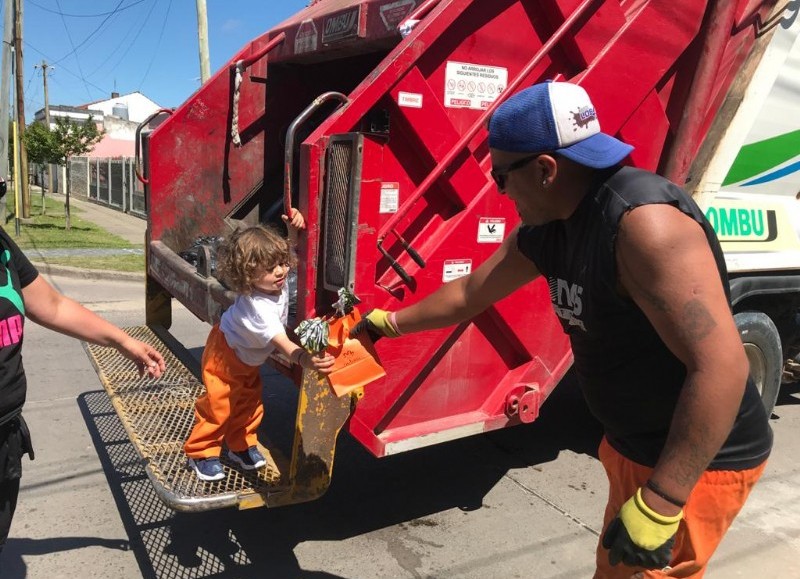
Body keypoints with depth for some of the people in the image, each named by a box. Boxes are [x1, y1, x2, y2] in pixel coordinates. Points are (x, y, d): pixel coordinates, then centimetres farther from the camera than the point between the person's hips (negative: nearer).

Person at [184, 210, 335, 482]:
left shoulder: (278, 280, -22)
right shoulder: (257, 306, -44)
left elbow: (289, 249, -4)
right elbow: (281, 342, -54)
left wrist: (293, 229, -25)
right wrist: (305, 359, -71)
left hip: (250, 358, 8)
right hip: (226, 355, -8)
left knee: (250, 402, 17)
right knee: (219, 405, 3)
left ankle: (241, 446, 36)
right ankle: (201, 453, 23)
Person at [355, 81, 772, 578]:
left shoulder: (644, 221, -30)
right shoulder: (544, 229, -2)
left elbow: (722, 367, -33)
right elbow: (468, 295, 13)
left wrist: (658, 505, -31)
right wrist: (387, 322, 23)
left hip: (695, 461, -8)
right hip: (633, 445, 9)